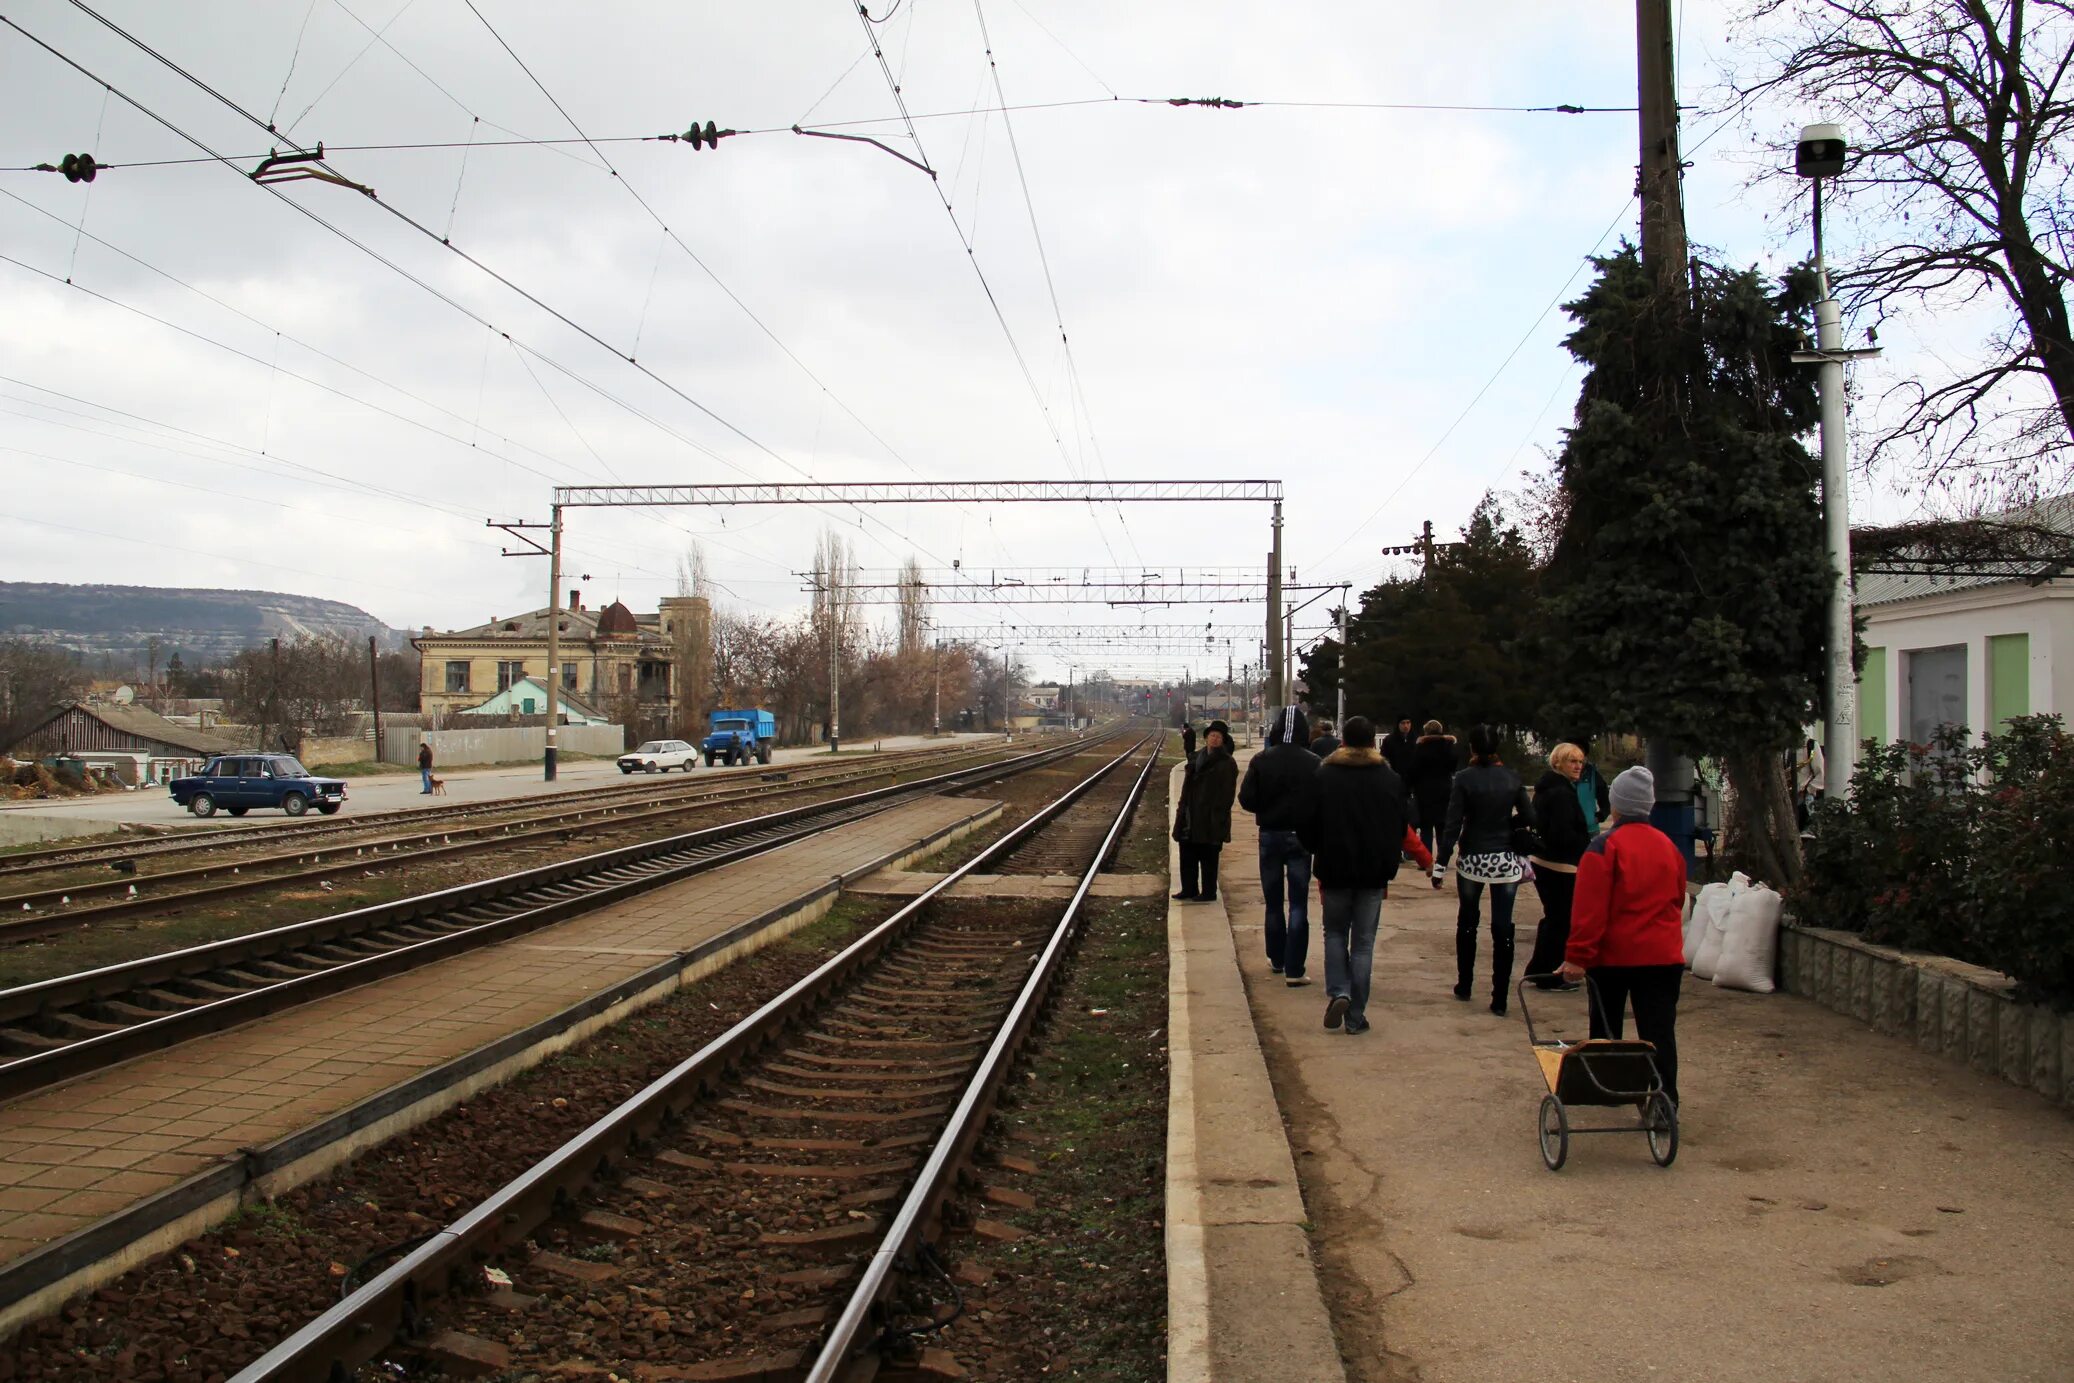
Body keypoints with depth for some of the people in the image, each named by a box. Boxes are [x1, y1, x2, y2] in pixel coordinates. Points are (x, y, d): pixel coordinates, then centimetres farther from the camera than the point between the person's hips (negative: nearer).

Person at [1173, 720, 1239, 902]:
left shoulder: (1227, 763, -8)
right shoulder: (1196, 758, 12)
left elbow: (1227, 792, -12)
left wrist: (1219, 816, -18)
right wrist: (1183, 808, 10)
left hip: (1211, 819, -7)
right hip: (1191, 816, 7)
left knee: (1208, 858, 1)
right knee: (1187, 854, 12)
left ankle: (1208, 892, 11)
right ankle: (1189, 889, 23)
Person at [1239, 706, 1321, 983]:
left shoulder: (1261, 761, -10)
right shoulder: (1313, 763, -13)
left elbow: (1246, 799, -9)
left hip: (1270, 835, 1)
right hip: (1301, 836, -1)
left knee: (1273, 903, 17)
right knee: (1298, 905, 3)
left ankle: (1277, 959, 29)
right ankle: (1294, 969, -1)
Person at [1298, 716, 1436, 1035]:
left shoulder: (1324, 776, -5)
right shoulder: (1390, 779, -2)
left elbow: (1310, 825, -2)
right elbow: (1402, 828, 4)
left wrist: (1318, 854, 15)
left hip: (1335, 869, 0)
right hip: (1374, 873, 1)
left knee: (1335, 934, 17)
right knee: (1363, 943, 6)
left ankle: (1338, 993, -4)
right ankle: (1355, 1016, 6)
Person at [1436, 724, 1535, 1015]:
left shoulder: (1465, 778, -9)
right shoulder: (1511, 778, -2)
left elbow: (1453, 824, -12)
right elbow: (1529, 818, 0)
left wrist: (1440, 863, -9)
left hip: (1473, 860, -1)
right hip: (1505, 862, 1)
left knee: (1466, 923, 18)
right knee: (1502, 929, 3)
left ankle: (1464, 986, 26)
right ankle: (1499, 999, 2)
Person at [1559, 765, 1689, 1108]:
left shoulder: (1606, 846, -12)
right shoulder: (1668, 847, 6)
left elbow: (1589, 909, -17)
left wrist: (1577, 956, -15)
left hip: (1613, 954, -3)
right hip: (1663, 954, 4)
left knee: (1606, 1026, 14)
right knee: (1659, 1030, 2)